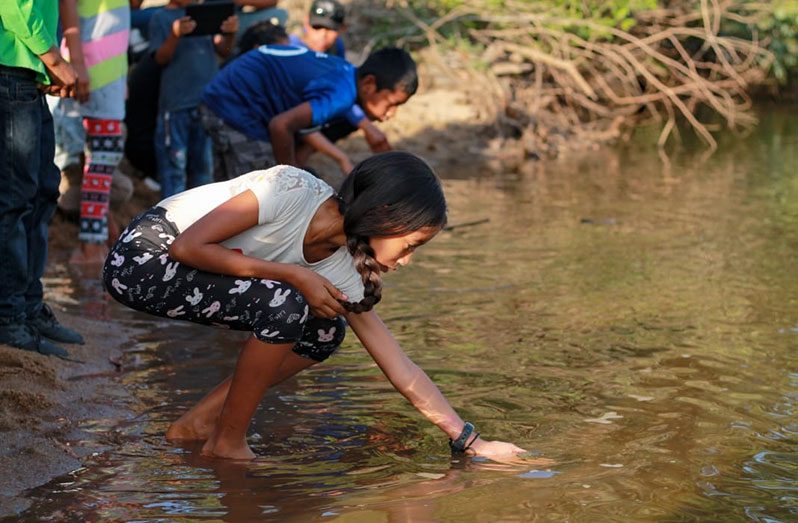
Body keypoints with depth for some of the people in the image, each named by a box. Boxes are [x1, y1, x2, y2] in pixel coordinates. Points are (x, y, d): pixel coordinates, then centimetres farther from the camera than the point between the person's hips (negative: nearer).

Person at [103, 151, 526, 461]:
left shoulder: (346, 273, -5)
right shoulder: (292, 189, -26)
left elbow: (403, 372, -2)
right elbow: (188, 247, -27)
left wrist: (472, 442, -3)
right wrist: (293, 275, -25)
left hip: (186, 275, 8)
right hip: (139, 259, -8)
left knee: (324, 332, -1)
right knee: (285, 305, -26)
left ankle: (198, 422, 6)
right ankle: (227, 444, -9)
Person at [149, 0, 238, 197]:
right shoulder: (161, 18, 1)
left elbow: (223, 51, 10)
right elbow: (161, 59, -7)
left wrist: (230, 33, -12)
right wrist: (175, 35, -25)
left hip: (208, 99, 4)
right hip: (176, 103, -4)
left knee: (204, 162, 11)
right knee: (175, 161, -4)